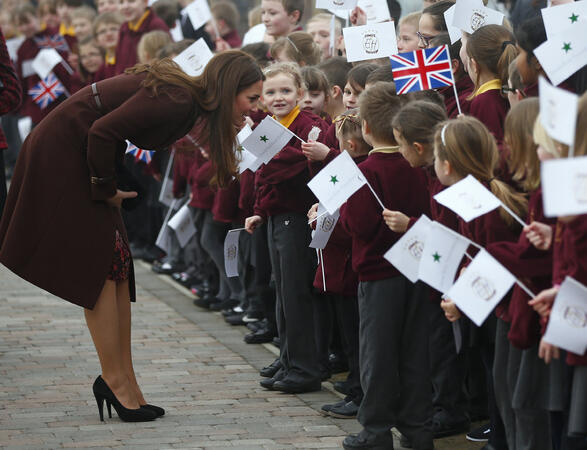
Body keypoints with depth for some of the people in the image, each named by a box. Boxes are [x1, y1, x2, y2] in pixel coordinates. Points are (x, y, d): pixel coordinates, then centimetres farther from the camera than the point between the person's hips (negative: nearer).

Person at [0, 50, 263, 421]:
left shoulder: (186, 96, 4)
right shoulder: (176, 100, -24)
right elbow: (103, 131, -27)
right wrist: (106, 190, -14)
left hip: (83, 154, 10)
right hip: (61, 152, -10)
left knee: (115, 267, 6)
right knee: (101, 265, -8)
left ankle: (123, 380, 7)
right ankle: (114, 379, -4)